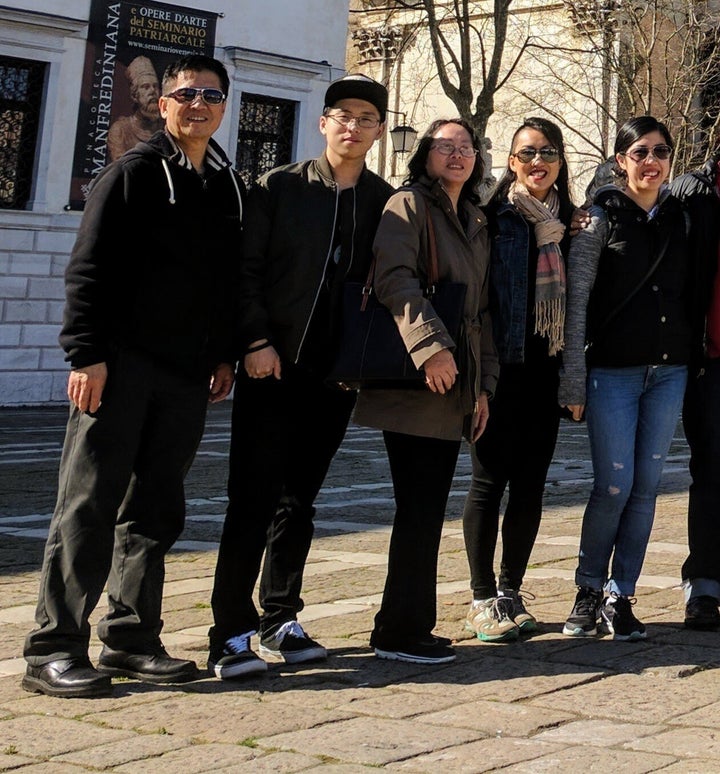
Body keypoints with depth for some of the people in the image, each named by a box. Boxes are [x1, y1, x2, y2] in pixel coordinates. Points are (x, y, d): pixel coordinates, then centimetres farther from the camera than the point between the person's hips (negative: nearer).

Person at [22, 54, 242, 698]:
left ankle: (130, 640, 15)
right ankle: (55, 648, -4)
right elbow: (89, 270, -7)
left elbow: (234, 280, 21)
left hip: (188, 376, 6)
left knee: (155, 510, 8)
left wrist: (226, 355, 14)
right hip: (121, 364, -6)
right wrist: (87, 353, -14)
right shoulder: (131, 175, -1)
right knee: (90, 505, -6)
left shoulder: (231, 188, 16)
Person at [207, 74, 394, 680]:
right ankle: (231, 634, -2)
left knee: (299, 501, 11)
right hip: (274, 367, -3)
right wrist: (256, 341, -13)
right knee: (253, 499, -5)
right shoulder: (278, 188, 3)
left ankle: (280, 620, 21)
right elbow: (247, 268, -2)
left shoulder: (386, 202, 8)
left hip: (336, 373, 3)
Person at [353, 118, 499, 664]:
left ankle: (410, 626, 15)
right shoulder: (410, 205, -2)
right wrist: (430, 345, -28)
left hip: (454, 389, 8)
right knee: (420, 508, -8)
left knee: (429, 510, 8)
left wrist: (484, 386, 15)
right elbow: (394, 277, -18)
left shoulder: (477, 223, 22)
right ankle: (401, 633, 0)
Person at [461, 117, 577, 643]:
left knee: (531, 484, 7)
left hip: (545, 368, 5)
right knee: (490, 480, -1)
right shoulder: (492, 218, -3)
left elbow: (578, 299, 15)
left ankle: (511, 591, 17)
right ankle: (483, 599, 6)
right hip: (501, 368, -5)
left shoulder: (567, 224, 13)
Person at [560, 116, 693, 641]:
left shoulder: (679, 218, 10)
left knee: (647, 487, 4)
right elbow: (576, 298, -5)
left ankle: (620, 597, 14)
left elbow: (688, 293, 15)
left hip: (669, 372, 4)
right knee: (613, 487, -7)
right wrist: (573, 378, -10)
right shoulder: (602, 217, -2)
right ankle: (589, 591, 13)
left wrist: (691, 361, 7)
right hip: (613, 372, -4)